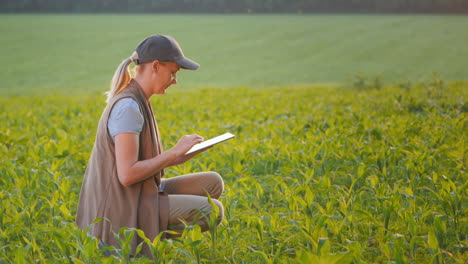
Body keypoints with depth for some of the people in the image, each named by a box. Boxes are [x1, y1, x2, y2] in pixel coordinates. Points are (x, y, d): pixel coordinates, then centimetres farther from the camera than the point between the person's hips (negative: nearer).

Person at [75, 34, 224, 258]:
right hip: (125, 210, -10)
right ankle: (142, 243, -3)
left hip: (137, 197, 10)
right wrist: (174, 152, -17)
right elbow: (127, 175, -25)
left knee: (213, 182, 8)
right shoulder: (128, 107, -20)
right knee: (212, 210, -11)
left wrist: (178, 156, 4)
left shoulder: (137, 101, 11)